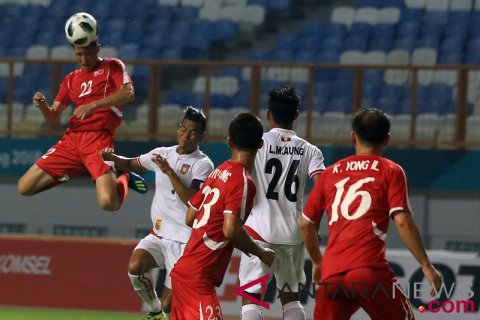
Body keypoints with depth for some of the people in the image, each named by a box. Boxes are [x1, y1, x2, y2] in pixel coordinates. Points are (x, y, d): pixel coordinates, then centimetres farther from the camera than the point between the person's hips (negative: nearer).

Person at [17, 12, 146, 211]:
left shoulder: (113, 67, 6)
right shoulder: (71, 79, 20)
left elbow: (128, 93, -13)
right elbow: (54, 118, 17)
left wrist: (94, 105, -23)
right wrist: (42, 106, -6)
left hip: (99, 139, -6)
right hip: (72, 139, 6)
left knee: (108, 203, -27)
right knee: (25, 187, 0)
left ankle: (123, 179, 10)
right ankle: (78, 171, 17)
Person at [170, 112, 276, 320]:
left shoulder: (218, 173, 13)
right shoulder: (243, 182, -12)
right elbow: (231, 229, -22)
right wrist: (261, 254, -7)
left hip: (183, 270, 9)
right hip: (199, 277, -9)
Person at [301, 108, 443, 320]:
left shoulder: (330, 173, 19)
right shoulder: (391, 171, 7)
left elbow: (306, 224, 22)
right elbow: (402, 221, -5)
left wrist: (317, 262, 37)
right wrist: (426, 266, -2)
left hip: (331, 273, 4)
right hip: (370, 271, -3)